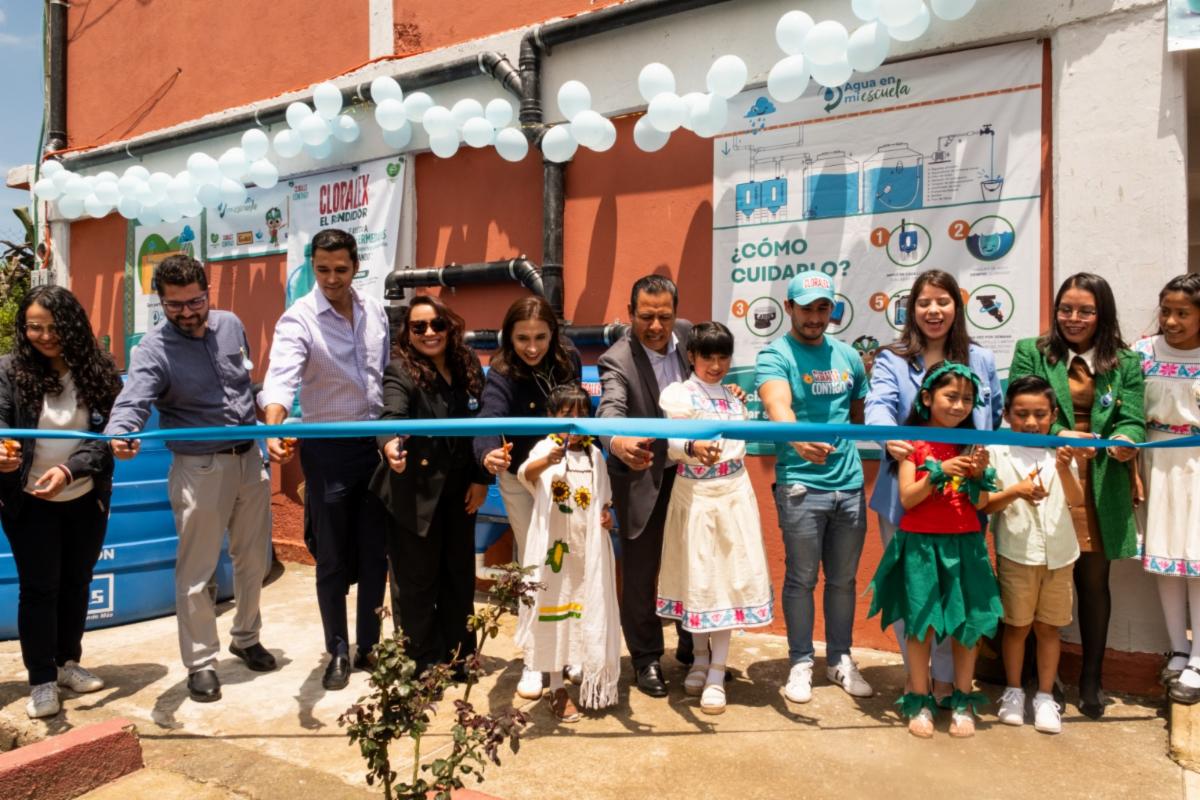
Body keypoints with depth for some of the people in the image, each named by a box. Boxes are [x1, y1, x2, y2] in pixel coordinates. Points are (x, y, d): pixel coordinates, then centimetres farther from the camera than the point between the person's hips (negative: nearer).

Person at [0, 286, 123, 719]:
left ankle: (67, 662, 32)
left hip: (86, 500, 2)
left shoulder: (99, 370, -7)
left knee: (77, 582, 15)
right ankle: (41, 680, 15)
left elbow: (104, 436, -11)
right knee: (39, 586, 3)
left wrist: (69, 471, -27)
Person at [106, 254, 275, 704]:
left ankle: (246, 638, 36)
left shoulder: (231, 325, 4)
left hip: (249, 459, 5)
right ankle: (201, 663, 19)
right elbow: (133, 401, -30)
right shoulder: (153, 349, -13)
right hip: (200, 470, -5)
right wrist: (119, 434, -50)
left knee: (254, 559, 16)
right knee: (196, 572, 2)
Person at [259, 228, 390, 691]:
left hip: (376, 444, 4)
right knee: (333, 558, 6)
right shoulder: (298, 319, -13)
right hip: (329, 448, -4)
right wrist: (274, 428, -48)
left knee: (375, 552, 11)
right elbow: (281, 375, -30)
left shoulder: (375, 311, 4)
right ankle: (338, 651, 23)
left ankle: (369, 644, 26)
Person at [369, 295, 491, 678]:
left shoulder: (468, 366, 2)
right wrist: (390, 444, -51)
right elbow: (392, 414, -30)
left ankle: (459, 656, 32)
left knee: (459, 574, 15)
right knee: (418, 579, 6)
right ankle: (424, 663, 22)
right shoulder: (400, 370, -11)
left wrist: (482, 478, 2)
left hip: (459, 491, 5)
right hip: (415, 493, -5)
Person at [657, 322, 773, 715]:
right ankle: (700, 657, 27)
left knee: (729, 576, 1)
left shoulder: (733, 395, 12)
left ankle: (717, 673, 9)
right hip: (695, 496, -3)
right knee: (697, 577, 6)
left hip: (733, 494, 3)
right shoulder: (679, 394, -4)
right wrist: (692, 448, -41)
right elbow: (672, 441, -22)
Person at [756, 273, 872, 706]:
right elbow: (777, 405, -28)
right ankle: (801, 662, 23)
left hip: (850, 484, 5)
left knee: (843, 579, 15)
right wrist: (799, 440, -46)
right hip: (800, 486, -5)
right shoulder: (775, 355, -8)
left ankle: (840, 659, 31)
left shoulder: (848, 355, 10)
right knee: (801, 579, 6)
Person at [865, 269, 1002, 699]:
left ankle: (945, 679, 25)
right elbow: (879, 405, -17)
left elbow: (997, 421, 14)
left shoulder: (981, 360, 10)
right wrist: (890, 436, -37)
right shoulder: (892, 359, 1)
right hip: (904, 496, -1)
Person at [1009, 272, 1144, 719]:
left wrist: (1124, 440, -24)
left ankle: (1091, 679, 25)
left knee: (1094, 582, 10)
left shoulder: (1126, 364, 9)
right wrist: (1058, 435, -26)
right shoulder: (1030, 352, 2)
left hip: (1099, 490, 2)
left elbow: (1132, 422, 0)